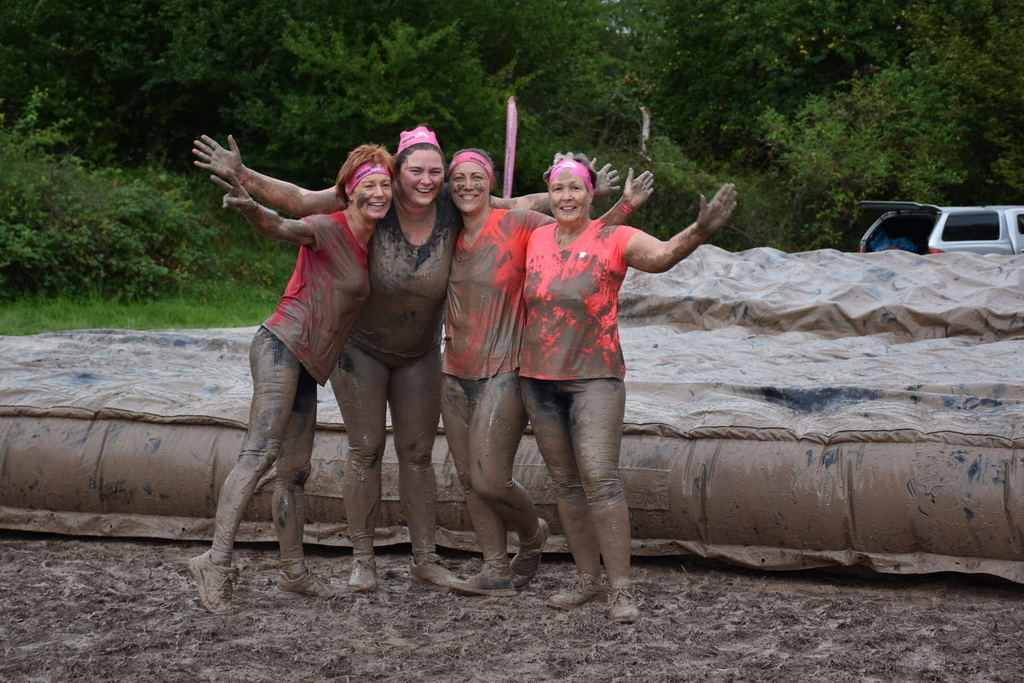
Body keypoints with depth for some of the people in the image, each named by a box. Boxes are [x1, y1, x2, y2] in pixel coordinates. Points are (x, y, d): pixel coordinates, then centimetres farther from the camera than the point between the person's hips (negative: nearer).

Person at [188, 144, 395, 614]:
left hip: (306, 365, 8)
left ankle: (294, 573, 15)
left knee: (295, 471, 10)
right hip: (282, 346, -8)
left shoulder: (367, 242, 18)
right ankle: (216, 561, -26)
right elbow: (281, 228, -27)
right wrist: (251, 209, -47)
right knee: (260, 452, -20)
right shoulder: (328, 228, -7)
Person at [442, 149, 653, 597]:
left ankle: (533, 532, 21)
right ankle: (497, 572, 15)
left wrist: (625, 205, -13)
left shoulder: (517, 225, -7)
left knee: (489, 480, -9)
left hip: (502, 371, -6)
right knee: (469, 479, 6)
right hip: (456, 372, 6)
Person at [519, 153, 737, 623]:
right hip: (540, 378, 5)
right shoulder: (536, 239, 6)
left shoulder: (612, 240, -7)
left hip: (595, 377, -5)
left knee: (600, 478, -15)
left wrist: (697, 232, -43)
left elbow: (660, 255, -26)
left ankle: (621, 589, -10)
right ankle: (588, 579, 20)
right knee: (565, 481, 9)